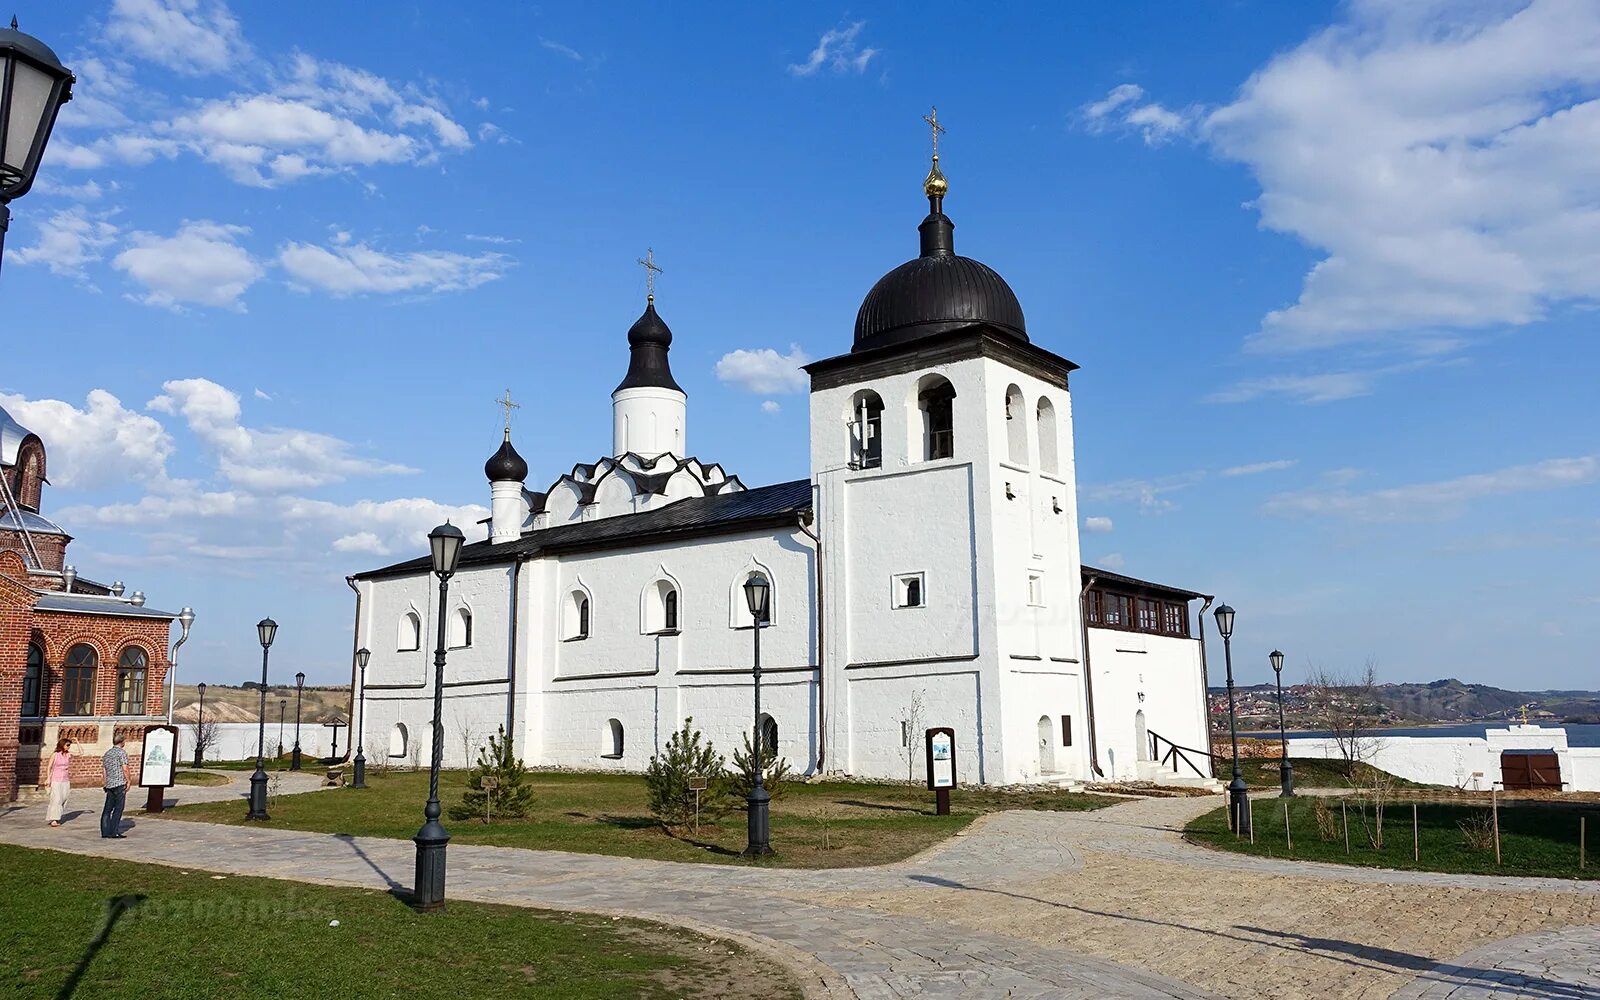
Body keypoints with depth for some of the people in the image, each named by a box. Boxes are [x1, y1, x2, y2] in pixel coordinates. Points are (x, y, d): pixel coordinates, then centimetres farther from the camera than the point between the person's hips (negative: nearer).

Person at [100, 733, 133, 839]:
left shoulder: (107, 753, 15)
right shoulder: (122, 752, -8)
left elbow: (105, 770, 18)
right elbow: (125, 769, -13)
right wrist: (129, 781, -5)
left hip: (109, 784, 7)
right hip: (120, 783, -7)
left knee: (107, 809, 9)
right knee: (118, 809, -4)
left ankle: (105, 832, 9)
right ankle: (113, 833, -6)